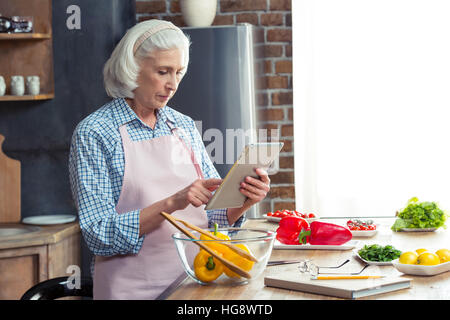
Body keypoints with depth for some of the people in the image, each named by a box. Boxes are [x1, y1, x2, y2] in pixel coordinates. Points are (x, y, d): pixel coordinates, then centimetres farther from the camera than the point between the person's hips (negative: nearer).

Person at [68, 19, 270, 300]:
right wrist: (172, 203, -23)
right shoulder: (94, 133, -7)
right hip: (134, 287, -2)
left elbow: (213, 216, 11)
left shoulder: (185, 126, 9)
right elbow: (100, 236, -14)